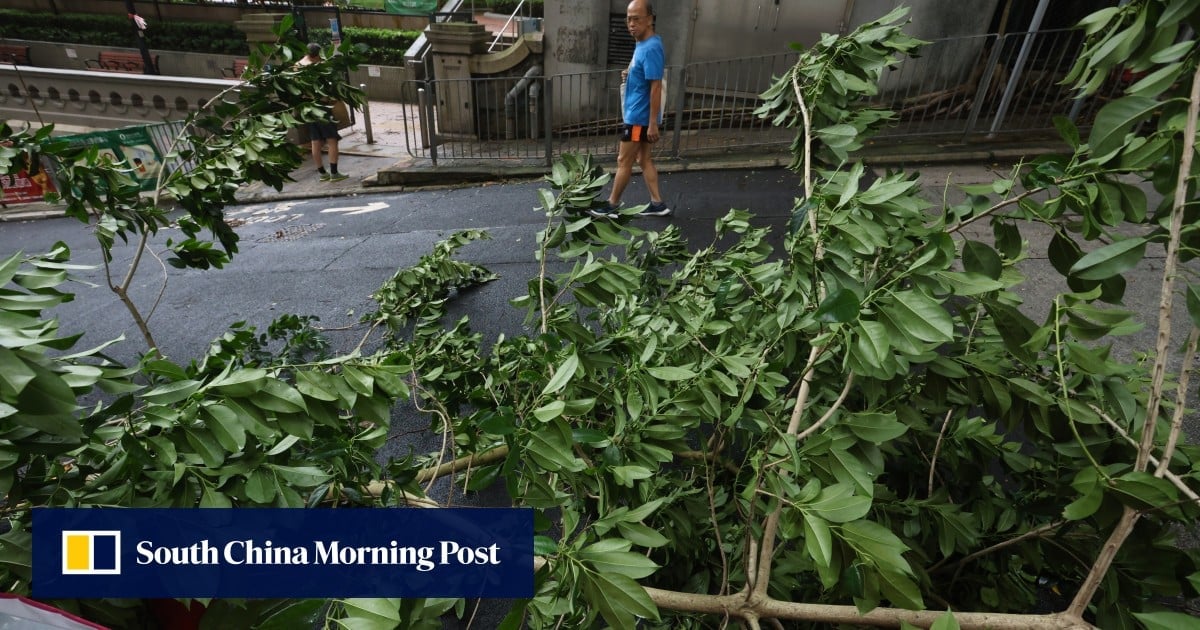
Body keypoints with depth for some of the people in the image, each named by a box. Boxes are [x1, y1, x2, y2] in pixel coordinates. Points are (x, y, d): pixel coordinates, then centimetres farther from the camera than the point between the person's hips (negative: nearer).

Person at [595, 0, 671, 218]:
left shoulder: (651, 48, -19)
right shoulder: (642, 44, 12)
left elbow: (656, 87, -22)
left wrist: (653, 123, -23)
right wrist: (629, 75, 5)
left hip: (639, 117, -10)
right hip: (637, 114, 10)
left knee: (624, 161, 0)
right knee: (644, 159, 13)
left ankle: (612, 205, 12)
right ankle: (657, 204, 18)